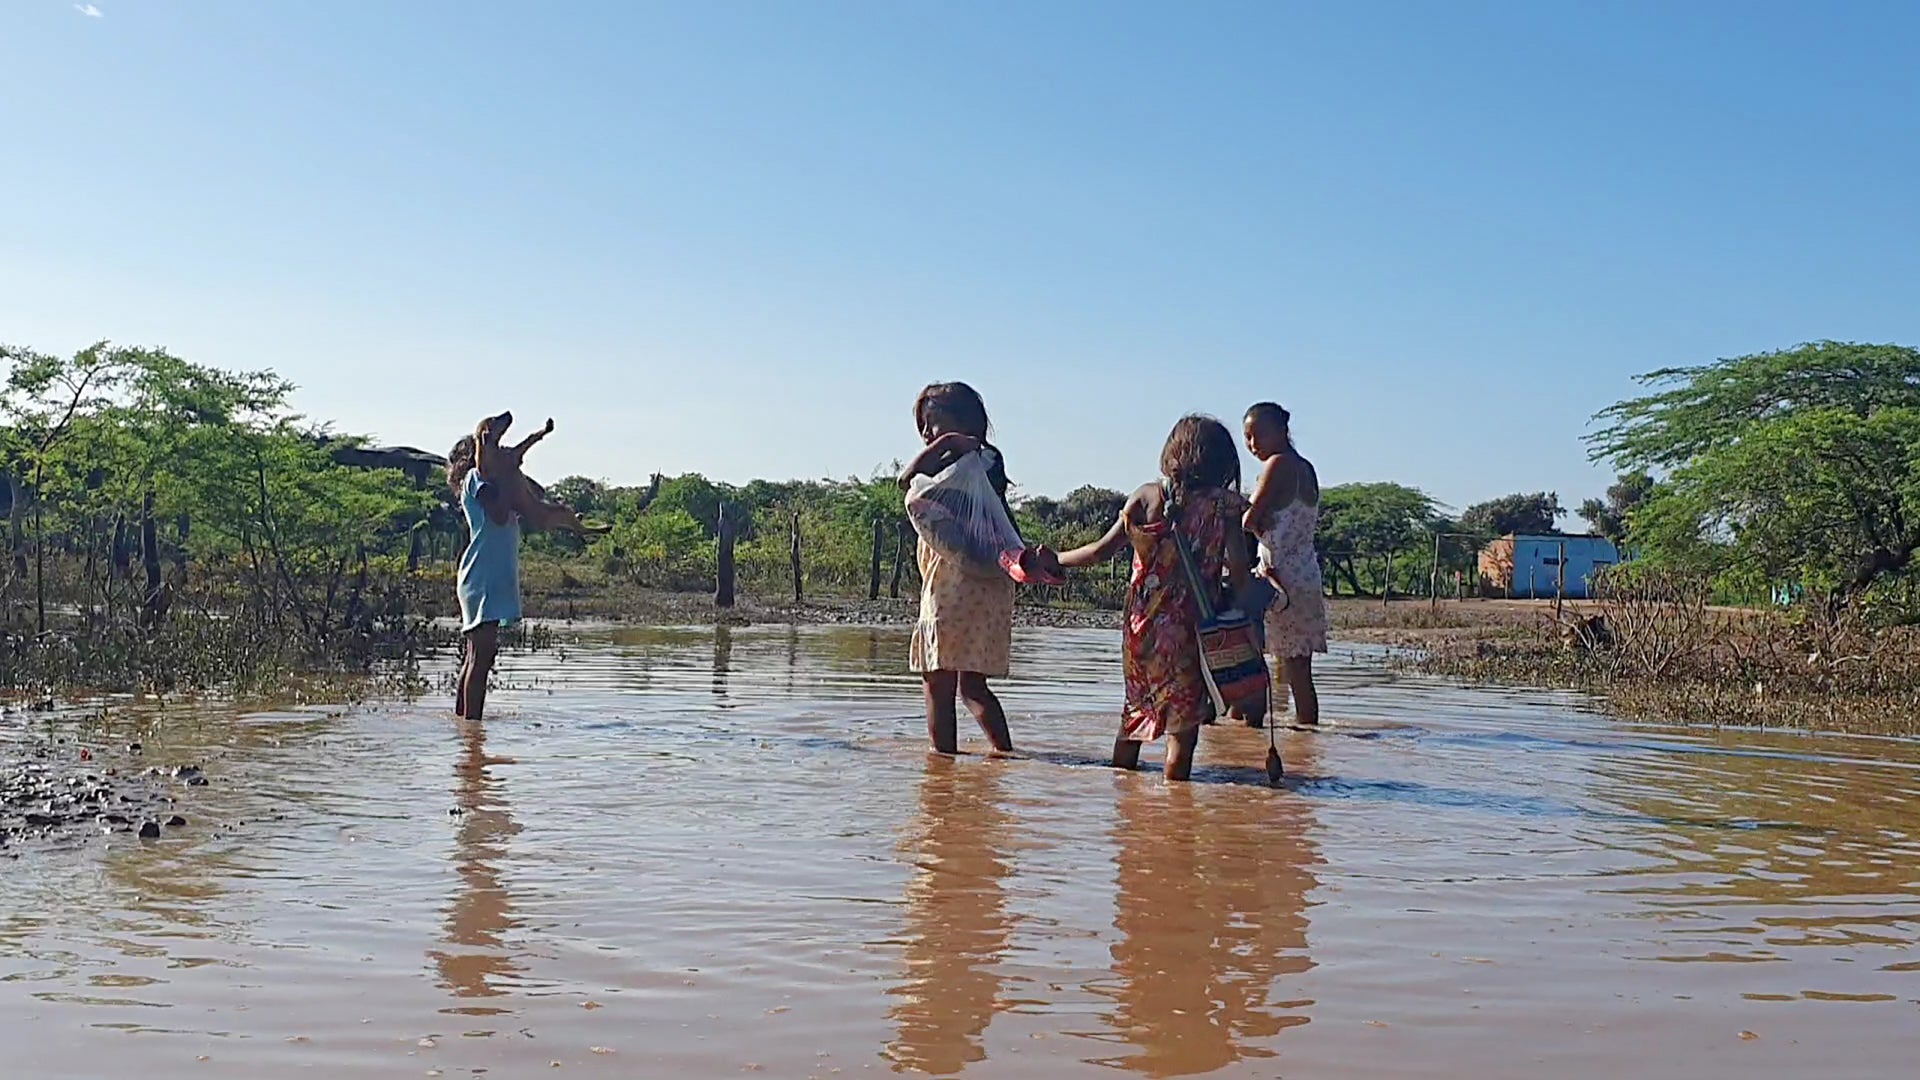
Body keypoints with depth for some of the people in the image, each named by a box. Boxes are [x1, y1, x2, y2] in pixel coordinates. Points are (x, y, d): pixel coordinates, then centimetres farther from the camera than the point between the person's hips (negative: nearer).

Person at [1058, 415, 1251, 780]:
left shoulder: (1148, 497, 0)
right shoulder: (1224, 506, -6)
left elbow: (1103, 549, 0)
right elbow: (1238, 570, -13)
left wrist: (1055, 560, 12)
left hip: (1142, 625, 3)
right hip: (1189, 628, -3)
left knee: (1135, 710, 21)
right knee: (1184, 722, 5)